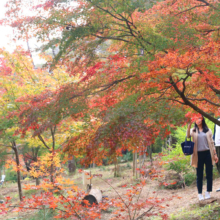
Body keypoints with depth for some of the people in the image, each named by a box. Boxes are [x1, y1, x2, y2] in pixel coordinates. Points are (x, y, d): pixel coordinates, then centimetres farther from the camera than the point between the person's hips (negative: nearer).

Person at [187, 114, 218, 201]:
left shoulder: (208, 131, 10)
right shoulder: (193, 130, 7)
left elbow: (211, 143, 10)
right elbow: (188, 136, -16)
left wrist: (215, 154, 6)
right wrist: (189, 125, -29)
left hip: (207, 154, 1)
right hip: (198, 154, -1)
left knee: (209, 174, 2)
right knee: (199, 175, 4)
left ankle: (208, 192, 11)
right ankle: (200, 194, 9)